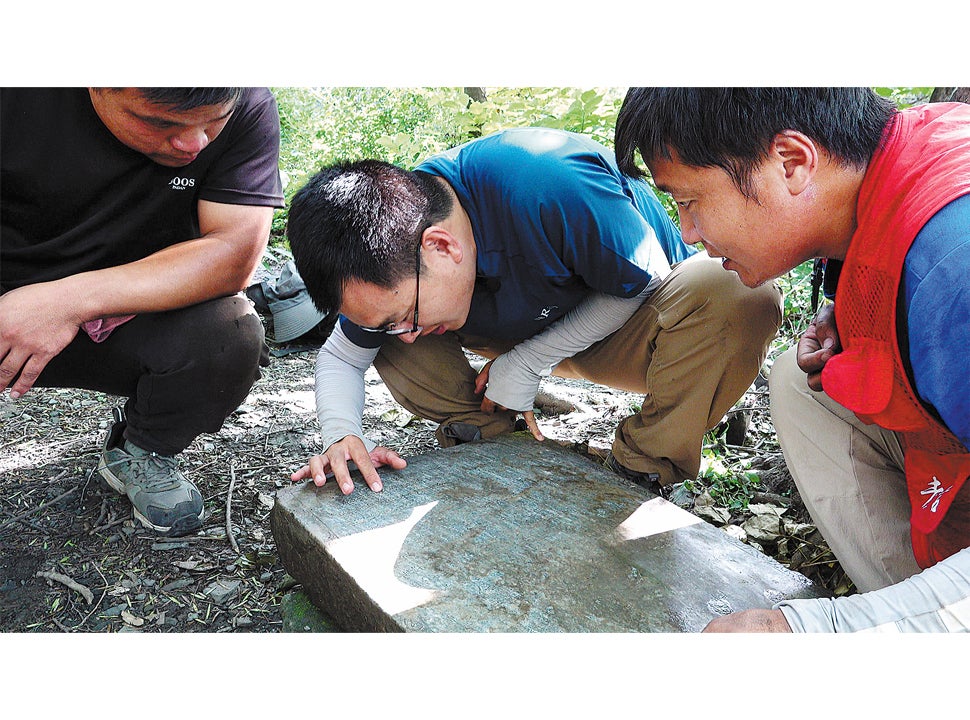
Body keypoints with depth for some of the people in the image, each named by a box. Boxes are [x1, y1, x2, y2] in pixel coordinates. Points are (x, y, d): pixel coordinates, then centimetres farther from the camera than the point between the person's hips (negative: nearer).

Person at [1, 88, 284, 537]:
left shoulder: (247, 109, -17)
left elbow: (235, 253, -25)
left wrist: (72, 299, -32)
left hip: (133, 322, 1)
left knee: (231, 335, -29)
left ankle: (141, 453, 4)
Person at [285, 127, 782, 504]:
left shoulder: (553, 187, -39)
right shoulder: (391, 249, -21)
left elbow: (643, 282, -21)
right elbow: (340, 356, -5)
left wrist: (527, 363, -23)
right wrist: (342, 436, -26)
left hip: (625, 319, -3)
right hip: (526, 329, 4)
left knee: (747, 296, -36)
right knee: (376, 315, -15)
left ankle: (639, 470, -16)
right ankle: (491, 435, -2)